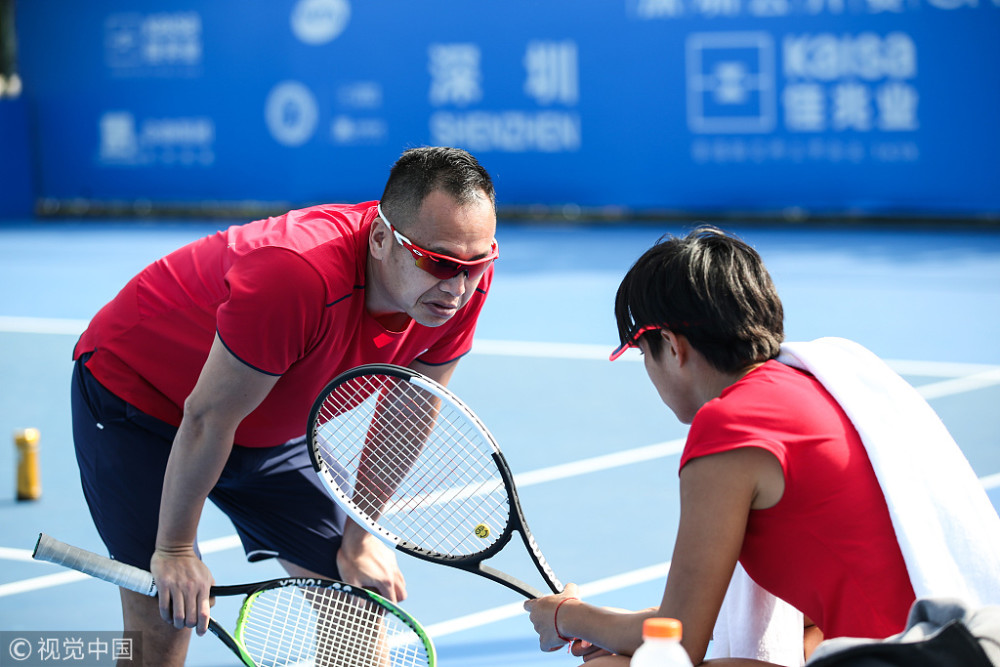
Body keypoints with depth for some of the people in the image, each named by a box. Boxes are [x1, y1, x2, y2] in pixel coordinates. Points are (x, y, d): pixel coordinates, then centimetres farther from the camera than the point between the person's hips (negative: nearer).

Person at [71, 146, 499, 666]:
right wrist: (174, 549, -19)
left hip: (273, 426, 7)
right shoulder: (297, 275, -42)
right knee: (162, 618, -13)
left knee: (360, 592, 4)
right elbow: (208, 418, -30)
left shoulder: (462, 282, -21)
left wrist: (358, 536, 0)